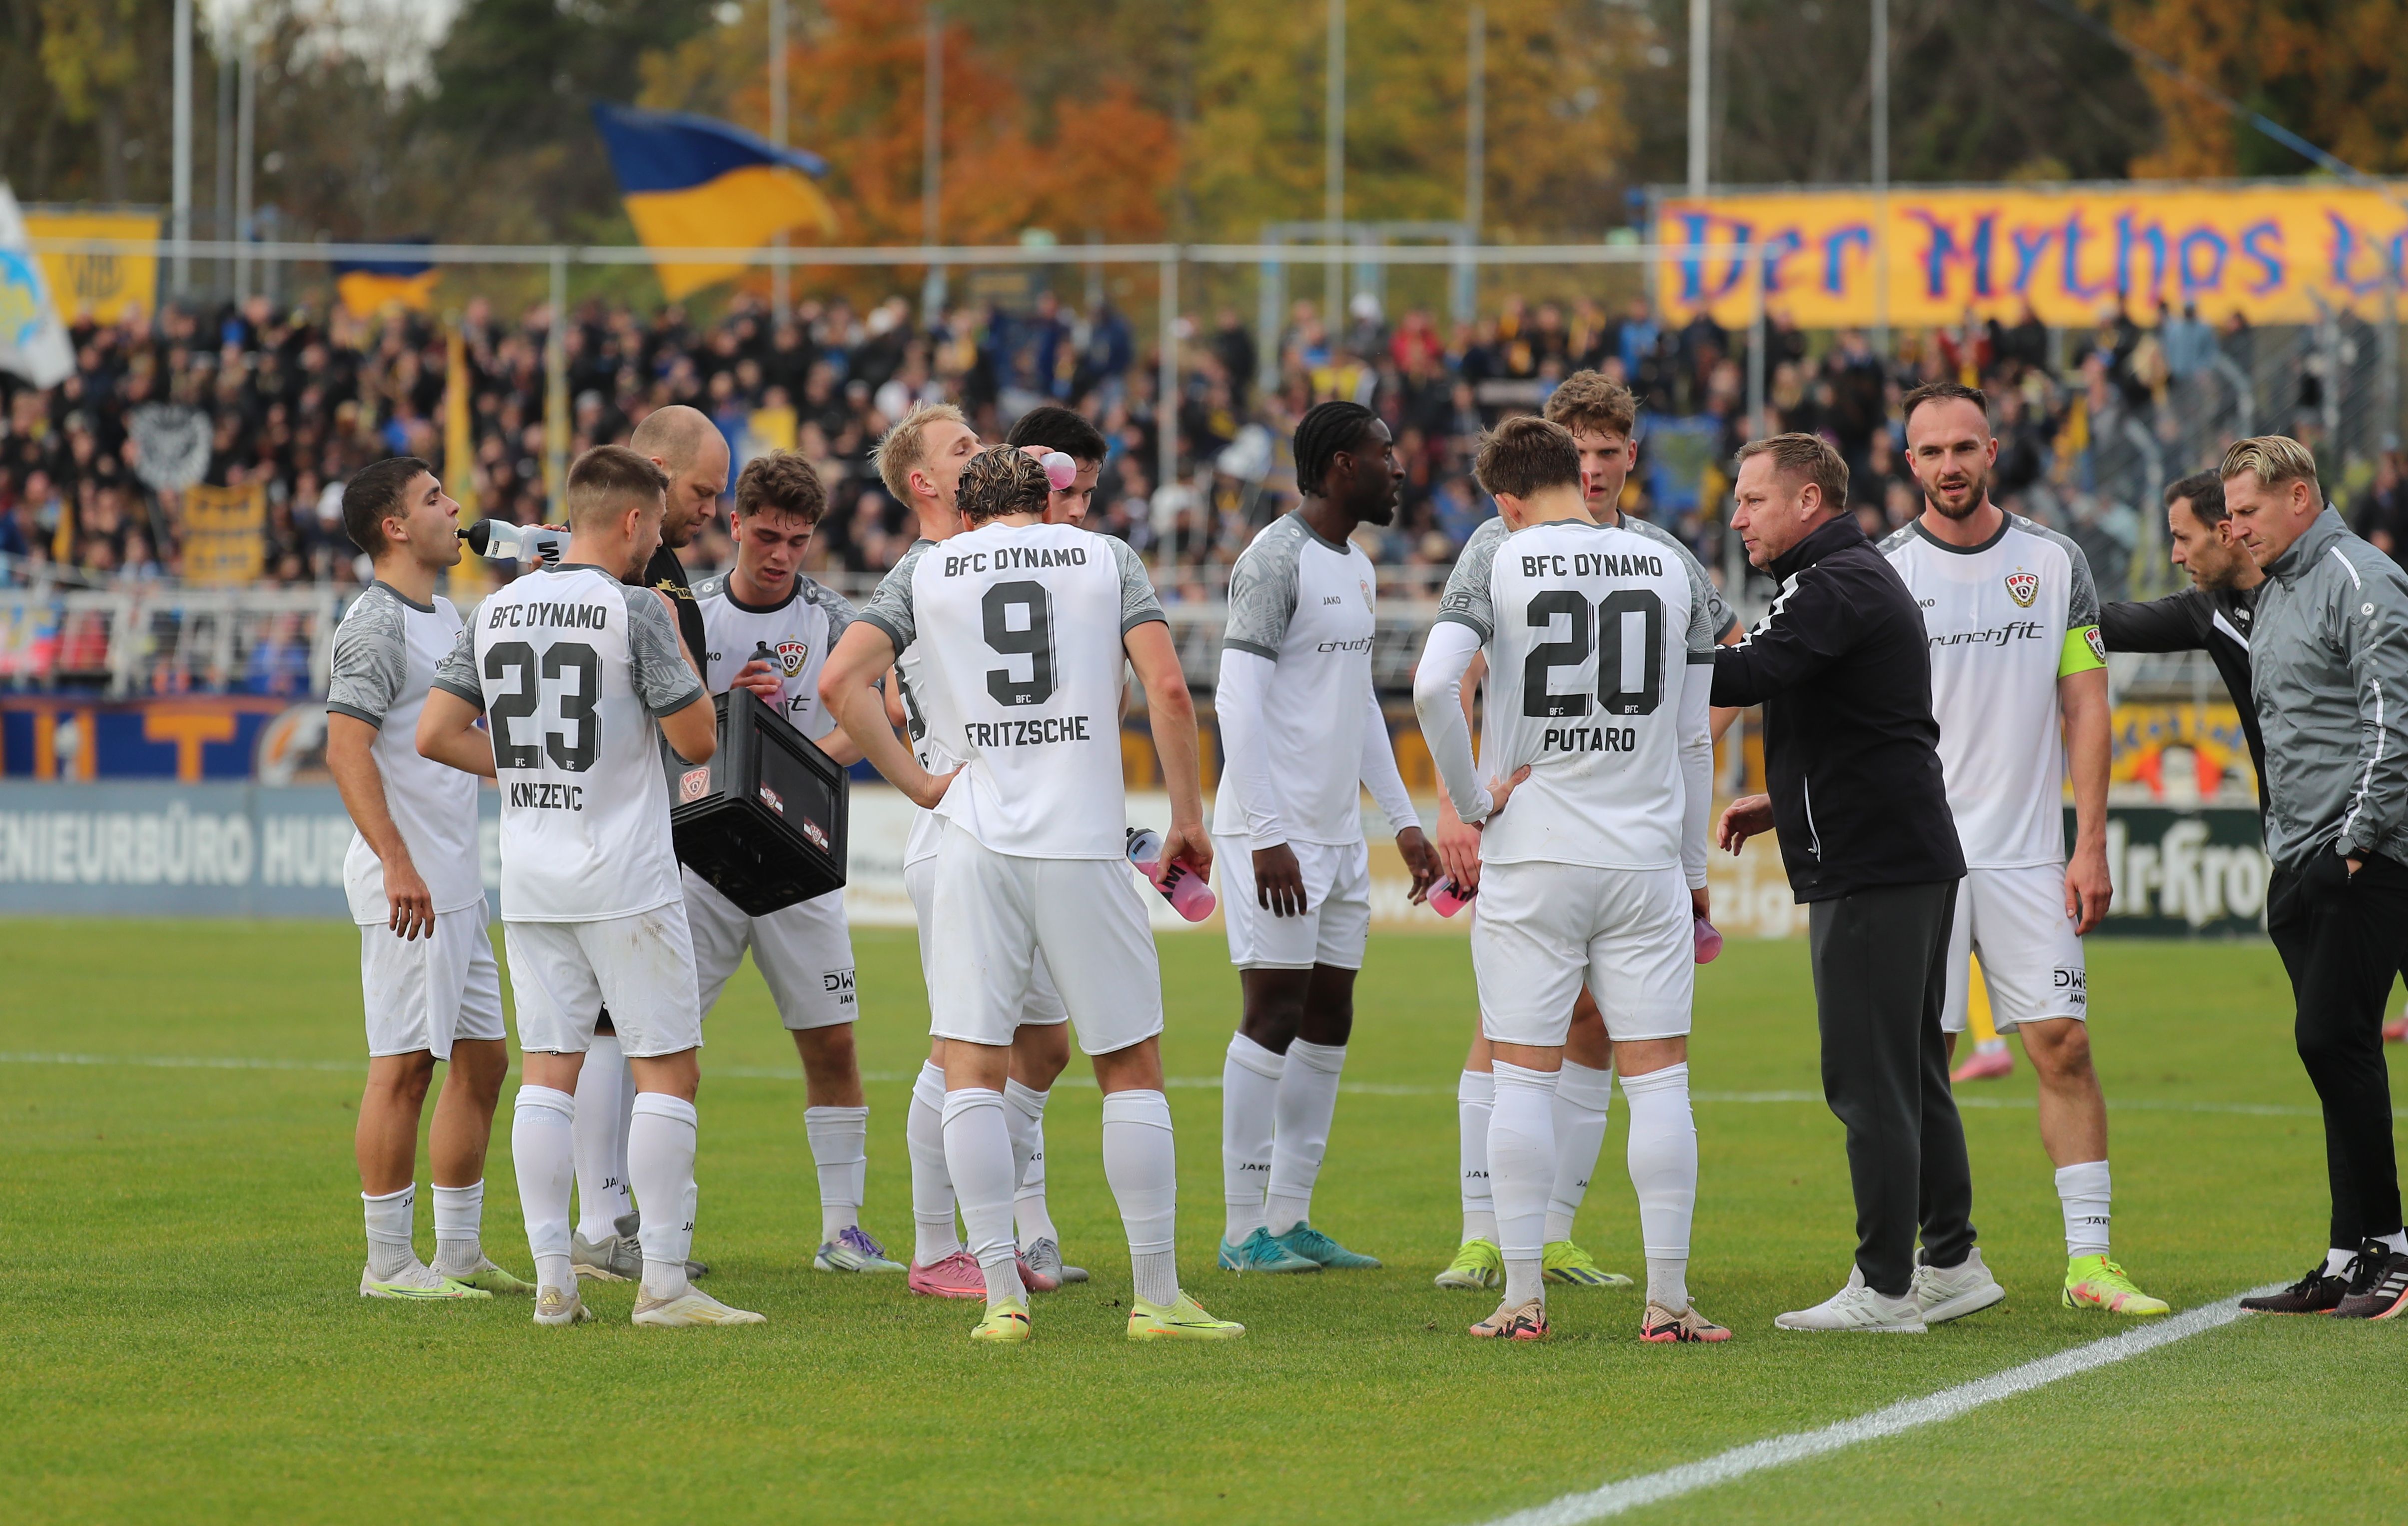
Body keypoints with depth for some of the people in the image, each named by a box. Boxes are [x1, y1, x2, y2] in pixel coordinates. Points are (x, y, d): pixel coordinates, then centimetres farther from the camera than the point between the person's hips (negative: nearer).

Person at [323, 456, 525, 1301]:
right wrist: (397, 861, -27)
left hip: (457, 882, 10)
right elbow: (347, 749, -20)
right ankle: (388, 1262, -4)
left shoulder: (444, 617, 17)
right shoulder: (375, 625, -13)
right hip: (407, 884, -10)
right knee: (405, 1064, -8)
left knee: (483, 1057, 12)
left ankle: (460, 1253, 19)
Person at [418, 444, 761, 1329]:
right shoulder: (634, 611, -11)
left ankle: (552, 1281, 5)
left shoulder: (496, 611, 7)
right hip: (626, 881, -6)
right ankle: (663, 1283, -4)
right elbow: (698, 741, -7)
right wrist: (674, 641, 5)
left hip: (530, 884, 6)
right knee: (668, 1071, 0)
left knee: (548, 1069, 8)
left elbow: (437, 734, 7)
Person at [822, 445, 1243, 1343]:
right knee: (1133, 1068, 8)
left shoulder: (926, 570, 10)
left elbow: (842, 680, -3)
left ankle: (1002, 1296, -4)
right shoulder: (1107, 560, 10)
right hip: (1085, 842, 0)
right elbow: (1168, 688, -3)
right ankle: (1157, 1296, 6)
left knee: (973, 1071, 4)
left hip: (976, 846, 0)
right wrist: (1187, 818, 5)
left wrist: (917, 786, 3)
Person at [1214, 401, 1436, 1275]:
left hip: (1339, 834, 9)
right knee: (1275, 1015, -8)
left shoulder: (1357, 569, 17)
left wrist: (1403, 818, 20)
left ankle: (1290, 1219, 13)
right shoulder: (1276, 560, -12)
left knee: (1329, 1022, 8)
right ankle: (1245, 1230, -4)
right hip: (1277, 835, -9)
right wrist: (1266, 835, -22)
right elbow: (1238, 699, -17)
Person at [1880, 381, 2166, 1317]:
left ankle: (2090, 1257, -1)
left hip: (2027, 856, 1)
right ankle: (1937, 1264, 5)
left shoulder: (2054, 564, 6)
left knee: (2063, 1047, -4)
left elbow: (2085, 710, 6)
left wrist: (2090, 845, -1)